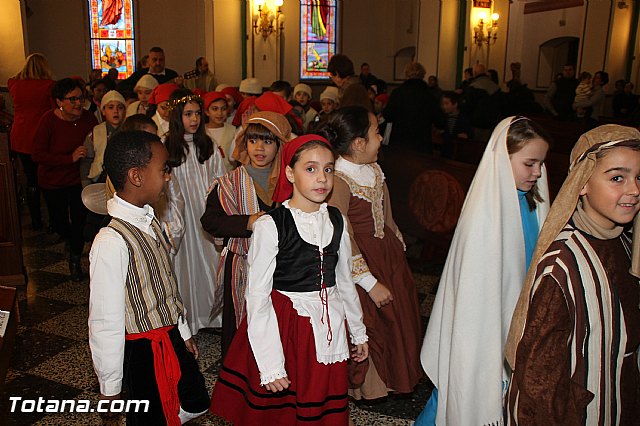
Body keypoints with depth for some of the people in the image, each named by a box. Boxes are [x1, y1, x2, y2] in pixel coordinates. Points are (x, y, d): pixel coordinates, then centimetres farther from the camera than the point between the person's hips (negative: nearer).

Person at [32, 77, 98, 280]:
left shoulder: (88, 118, -13)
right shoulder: (49, 120, -20)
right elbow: (37, 155, -22)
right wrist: (70, 158, -30)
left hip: (78, 179, 1)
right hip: (53, 181, -1)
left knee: (80, 220, 1)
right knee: (59, 223, 13)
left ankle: (75, 259, 26)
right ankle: (73, 241, 49)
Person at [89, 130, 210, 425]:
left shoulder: (149, 222, -1)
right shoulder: (112, 241, -28)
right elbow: (105, 321, -22)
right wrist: (109, 386, -12)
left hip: (172, 338, 8)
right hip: (144, 353, -8)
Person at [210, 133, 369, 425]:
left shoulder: (337, 222, 1)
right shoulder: (270, 226, -15)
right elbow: (257, 297, -15)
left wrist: (358, 333, 20)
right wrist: (269, 365, -17)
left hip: (329, 327, 5)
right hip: (284, 327, -4)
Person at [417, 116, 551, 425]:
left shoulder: (531, 202, 0)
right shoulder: (485, 213, -24)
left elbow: (534, 260, 9)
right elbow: (473, 283, -20)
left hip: (516, 320, 7)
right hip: (483, 327, -7)